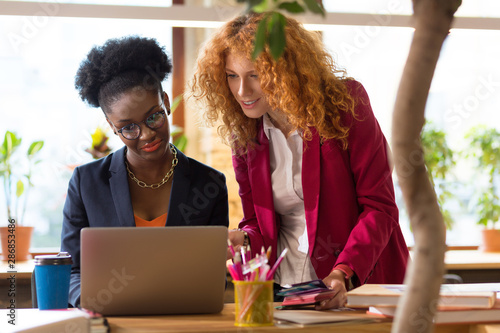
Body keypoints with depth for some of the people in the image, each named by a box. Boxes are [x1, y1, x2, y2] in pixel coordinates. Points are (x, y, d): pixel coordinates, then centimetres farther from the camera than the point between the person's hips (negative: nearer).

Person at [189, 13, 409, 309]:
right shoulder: (244, 133, 6)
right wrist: (243, 240, -11)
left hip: (361, 283, -4)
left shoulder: (345, 104, -5)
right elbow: (257, 222, 13)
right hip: (282, 291, 4)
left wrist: (344, 273, -21)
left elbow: (379, 207, -7)